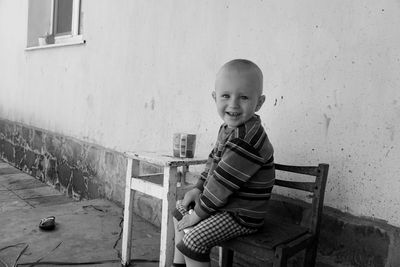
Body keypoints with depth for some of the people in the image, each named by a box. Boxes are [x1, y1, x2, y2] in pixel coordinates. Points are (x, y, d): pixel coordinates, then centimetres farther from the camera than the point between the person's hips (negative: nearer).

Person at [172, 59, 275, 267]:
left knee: (193, 240, -23)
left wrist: (199, 212, -18)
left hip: (242, 214, -11)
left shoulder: (246, 140, -30)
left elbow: (223, 182, -28)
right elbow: (213, 160, 13)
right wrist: (199, 189, 4)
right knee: (180, 212, 23)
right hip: (225, 203, 11)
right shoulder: (229, 129, 3)